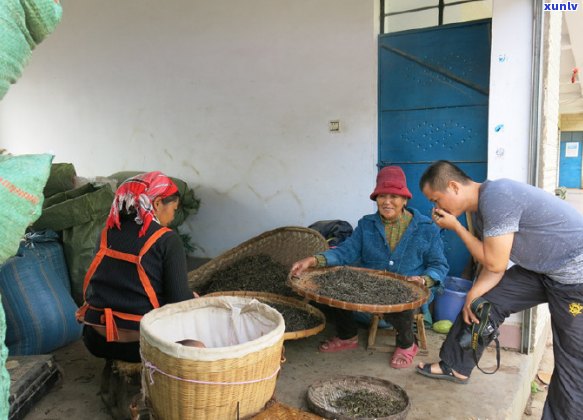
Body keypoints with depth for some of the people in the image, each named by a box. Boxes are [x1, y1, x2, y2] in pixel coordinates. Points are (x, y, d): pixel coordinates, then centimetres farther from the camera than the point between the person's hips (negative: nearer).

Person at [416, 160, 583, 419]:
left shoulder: (495, 195, -26)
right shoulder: (481, 209, 4)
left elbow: (495, 263, -22)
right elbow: (494, 265, 6)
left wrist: (455, 226, -15)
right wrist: (473, 294, -8)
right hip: (543, 270, 9)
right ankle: (456, 366, 24)